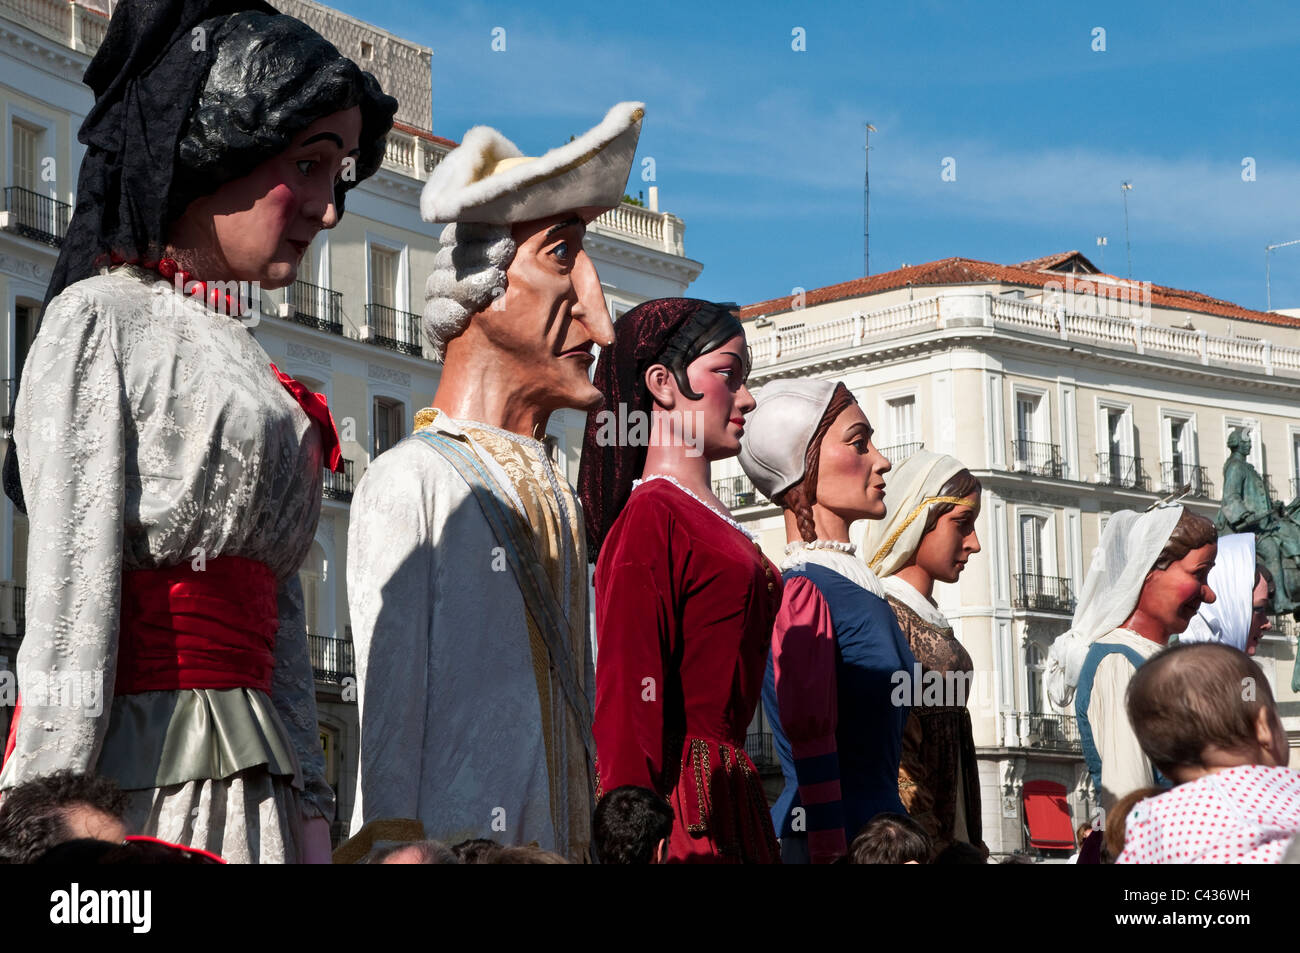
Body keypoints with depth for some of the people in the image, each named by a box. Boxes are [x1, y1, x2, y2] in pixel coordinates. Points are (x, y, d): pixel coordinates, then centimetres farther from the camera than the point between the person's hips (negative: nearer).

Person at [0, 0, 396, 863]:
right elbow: (70, 605, -12)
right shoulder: (101, 319, -4)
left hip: (252, 779, 7)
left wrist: (308, 810, 12)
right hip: (135, 771, -7)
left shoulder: (249, 368, 18)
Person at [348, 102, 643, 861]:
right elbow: (389, 731, -11)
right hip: (456, 846, -7)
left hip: (561, 842, 7)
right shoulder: (412, 482, -9)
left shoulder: (553, 495, 14)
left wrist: (586, 844, 12)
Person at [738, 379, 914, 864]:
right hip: (834, 838, -9)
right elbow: (810, 744, -19)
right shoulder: (803, 592, -13)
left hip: (876, 831, 9)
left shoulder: (856, 583, 15)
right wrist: (831, 854, -22)